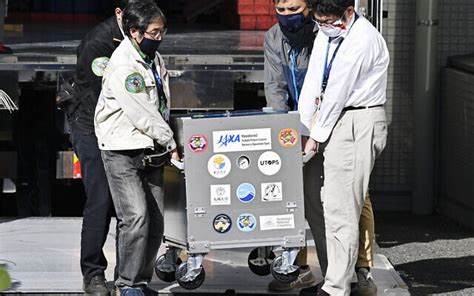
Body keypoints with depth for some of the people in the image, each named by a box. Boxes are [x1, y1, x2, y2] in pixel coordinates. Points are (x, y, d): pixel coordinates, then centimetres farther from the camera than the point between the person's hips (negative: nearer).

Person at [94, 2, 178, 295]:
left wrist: (165, 143, 11)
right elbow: (141, 114, -19)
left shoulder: (154, 57, 11)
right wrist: (171, 144, -12)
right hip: (123, 151, -8)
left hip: (151, 150, 8)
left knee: (156, 221, 5)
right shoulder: (123, 66, -18)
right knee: (136, 218, -16)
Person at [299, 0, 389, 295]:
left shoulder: (363, 40, -17)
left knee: (340, 209, -11)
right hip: (338, 120, 9)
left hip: (359, 123, -9)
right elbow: (313, 83, 7)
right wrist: (303, 131, 2)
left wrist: (316, 136, -8)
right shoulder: (326, 34, 10)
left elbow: (337, 93, -15)